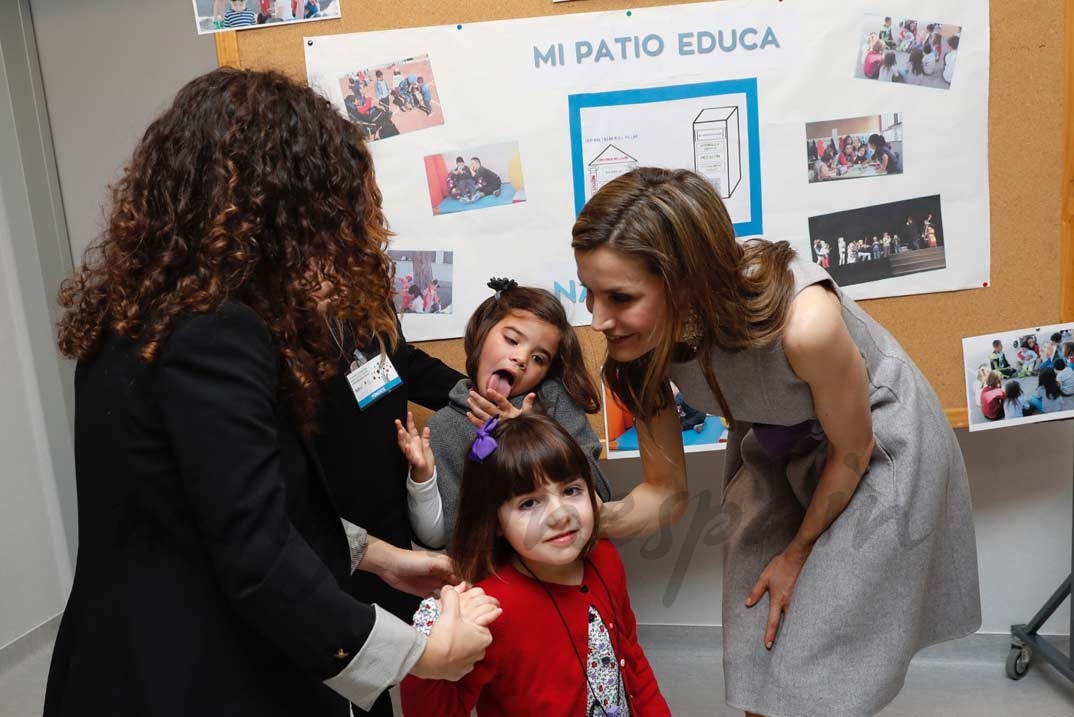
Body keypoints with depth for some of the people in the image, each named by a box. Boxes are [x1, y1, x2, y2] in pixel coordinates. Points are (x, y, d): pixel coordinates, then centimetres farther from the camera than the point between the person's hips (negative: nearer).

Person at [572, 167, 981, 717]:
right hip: (773, 449, 4)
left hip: (879, 449, -4)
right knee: (758, 648, 10)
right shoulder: (651, 326, -24)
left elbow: (852, 451, -19)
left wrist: (799, 552, -5)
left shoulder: (803, 322, -40)